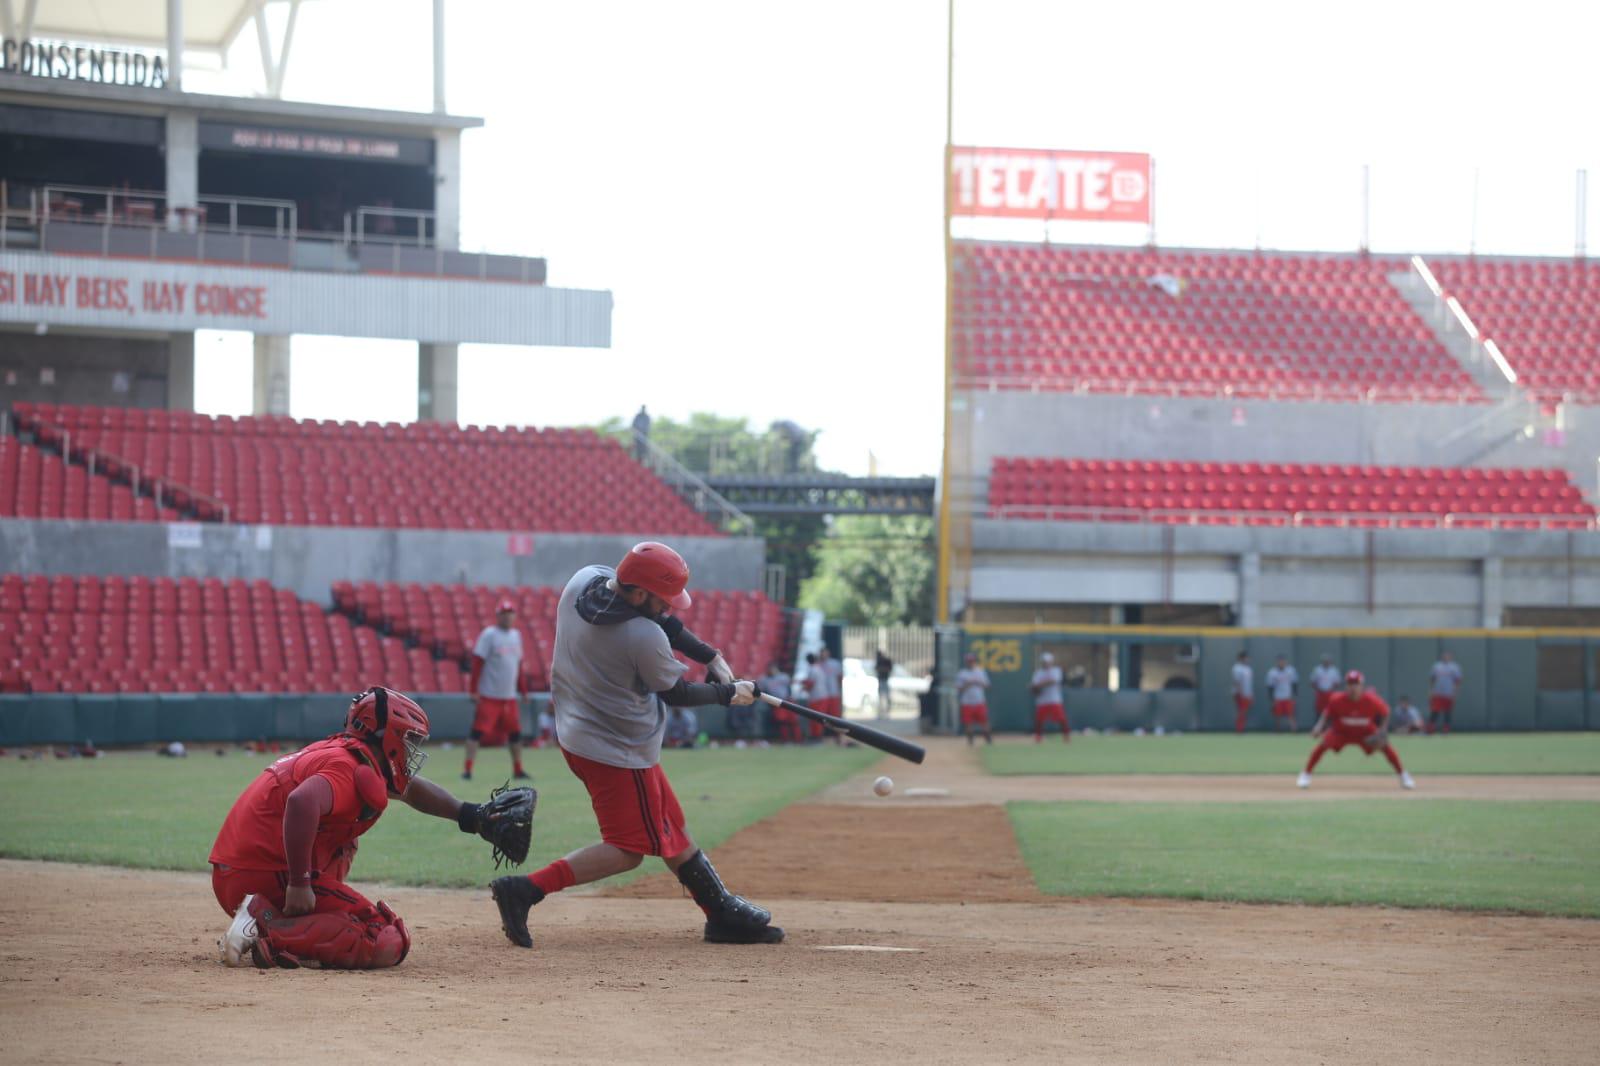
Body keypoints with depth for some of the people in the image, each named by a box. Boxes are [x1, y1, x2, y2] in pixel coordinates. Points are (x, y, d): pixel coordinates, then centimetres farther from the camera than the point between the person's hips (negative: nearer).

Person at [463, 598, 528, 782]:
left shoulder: (516, 635, 12)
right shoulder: (489, 635, -8)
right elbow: (477, 662, -12)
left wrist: (522, 690, 19)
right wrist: (473, 690, -17)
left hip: (509, 696, 7)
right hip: (489, 696, -7)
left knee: (515, 733, 10)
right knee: (478, 731, -9)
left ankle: (517, 770, 20)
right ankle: (467, 770, -8)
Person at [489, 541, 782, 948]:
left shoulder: (584, 579, -6)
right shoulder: (644, 638, -29)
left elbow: (655, 618, 9)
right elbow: (677, 693, -10)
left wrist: (710, 655, 5)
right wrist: (728, 693, 7)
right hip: (619, 749, -10)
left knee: (670, 828, 17)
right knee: (629, 847, -1)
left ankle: (724, 914, 26)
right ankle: (527, 888, -10)